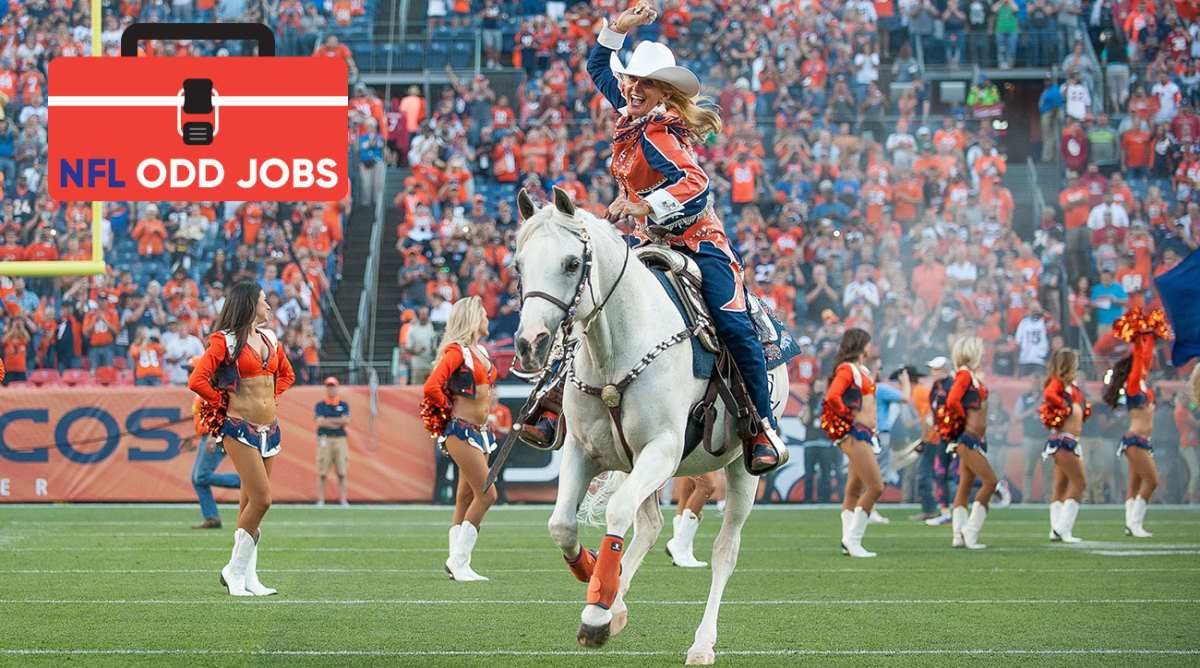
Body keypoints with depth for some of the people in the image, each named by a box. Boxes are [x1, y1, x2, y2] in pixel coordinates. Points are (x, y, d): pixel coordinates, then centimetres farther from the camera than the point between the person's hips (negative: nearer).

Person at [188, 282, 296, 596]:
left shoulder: (269, 338, 14)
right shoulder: (225, 341, -8)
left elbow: (286, 374, 30)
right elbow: (197, 381, -16)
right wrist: (223, 403, -4)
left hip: (269, 427, 7)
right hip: (240, 428, -7)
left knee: (250, 503, 8)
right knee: (261, 499, -14)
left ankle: (248, 577, 11)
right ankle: (235, 570, -2)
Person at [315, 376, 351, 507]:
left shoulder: (344, 405, 12)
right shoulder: (320, 405, 8)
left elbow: (347, 421, -2)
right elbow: (320, 422, -7)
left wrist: (328, 420, -7)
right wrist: (338, 422, -9)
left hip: (340, 439, 1)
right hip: (324, 440, -1)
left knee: (341, 473, -2)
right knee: (322, 473, -4)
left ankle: (343, 500, 0)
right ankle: (320, 500, -1)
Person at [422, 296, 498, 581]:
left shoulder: (481, 352, 15)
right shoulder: (457, 351, -11)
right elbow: (431, 387, -21)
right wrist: (450, 410, -6)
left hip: (481, 431, 9)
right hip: (461, 430, -8)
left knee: (467, 498, 8)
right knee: (487, 494, -13)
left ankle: (457, 562, 10)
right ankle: (458, 561, -9)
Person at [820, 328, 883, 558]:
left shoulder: (862, 370, 17)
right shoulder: (847, 369, -11)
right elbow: (831, 396, -24)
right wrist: (849, 416, -13)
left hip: (864, 434, 10)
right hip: (853, 433, -10)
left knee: (854, 490, 9)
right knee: (876, 487, -14)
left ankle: (849, 542, 10)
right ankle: (852, 540, -11)